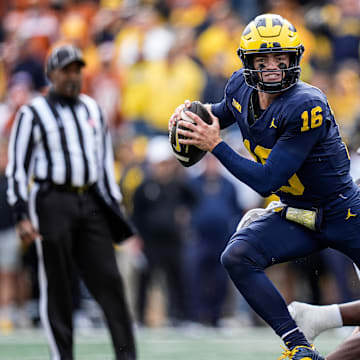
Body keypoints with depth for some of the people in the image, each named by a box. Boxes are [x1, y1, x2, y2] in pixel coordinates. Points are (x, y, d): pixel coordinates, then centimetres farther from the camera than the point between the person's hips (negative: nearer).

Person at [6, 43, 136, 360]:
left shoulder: (93, 110, 16)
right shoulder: (33, 114, -1)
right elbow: (18, 167, -3)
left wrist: (114, 208, 16)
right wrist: (22, 216, -11)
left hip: (91, 203, 4)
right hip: (52, 203, -4)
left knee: (109, 279, -4)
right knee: (57, 286, -1)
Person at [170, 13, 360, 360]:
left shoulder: (306, 106, -28)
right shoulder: (241, 89, -6)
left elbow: (267, 181, -27)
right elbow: (220, 113, 21)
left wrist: (215, 145, -26)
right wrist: (191, 112, -1)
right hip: (295, 216, 6)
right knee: (237, 256, -19)